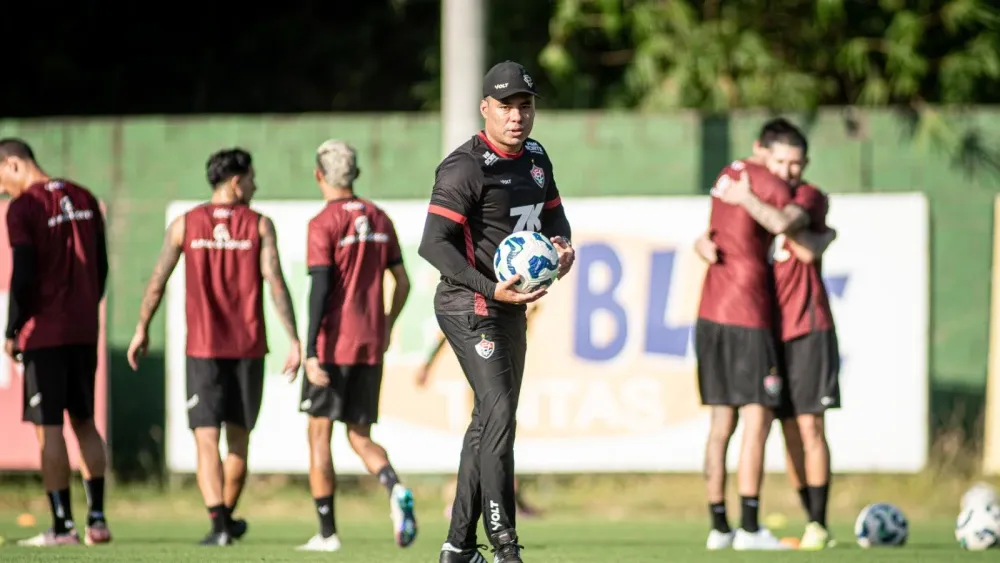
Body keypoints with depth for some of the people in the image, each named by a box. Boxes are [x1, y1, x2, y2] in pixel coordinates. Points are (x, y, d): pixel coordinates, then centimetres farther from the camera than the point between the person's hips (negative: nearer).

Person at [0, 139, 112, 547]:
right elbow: (101, 267, 13)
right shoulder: (84, 200, 10)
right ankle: (97, 519, 13)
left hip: (44, 334, -7)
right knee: (84, 423, 14)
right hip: (84, 331, 7)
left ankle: (62, 526, -4)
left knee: (49, 429, -2)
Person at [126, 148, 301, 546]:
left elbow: (157, 282, 4)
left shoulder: (184, 225, 2)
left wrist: (141, 330, 17)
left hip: (203, 349, -1)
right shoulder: (260, 225, -2)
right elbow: (275, 283, -10)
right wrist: (294, 341, -9)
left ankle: (219, 525, -18)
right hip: (249, 348, 1)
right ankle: (227, 517, 30)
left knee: (206, 440, -4)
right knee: (238, 437, 17)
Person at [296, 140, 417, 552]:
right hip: (371, 345, 6)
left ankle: (327, 533, 3)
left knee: (319, 435, 4)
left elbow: (320, 289, -16)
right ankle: (395, 490, -19)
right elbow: (402, 281, 12)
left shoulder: (324, 224, -9)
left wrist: (310, 352, -17)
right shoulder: (379, 219, 10)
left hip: (332, 345, -6)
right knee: (360, 437, 11)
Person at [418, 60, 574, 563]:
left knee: (490, 421, 13)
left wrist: (561, 244, 0)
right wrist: (490, 288, -31)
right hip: (469, 306, -9)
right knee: (499, 412, -18)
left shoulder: (535, 158, 9)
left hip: (512, 306, 9)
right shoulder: (466, 167, -17)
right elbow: (434, 243, -23)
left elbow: (553, 214, 24)